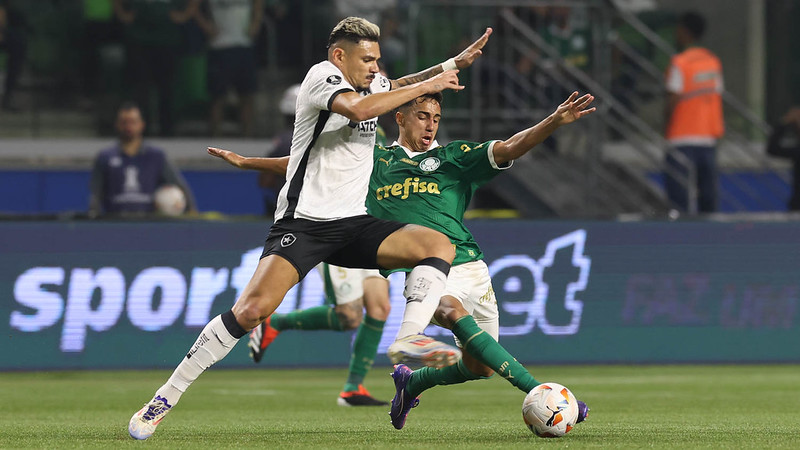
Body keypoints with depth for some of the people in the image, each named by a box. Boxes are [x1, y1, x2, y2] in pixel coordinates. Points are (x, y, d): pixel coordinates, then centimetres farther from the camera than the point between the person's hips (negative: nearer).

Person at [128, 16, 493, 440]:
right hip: (304, 222, -8)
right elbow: (358, 108, -30)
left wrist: (452, 65, 27)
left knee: (438, 244, -11)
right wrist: (426, 86, -19)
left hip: (354, 223, 8)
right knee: (252, 308, -23)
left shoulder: (370, 82, 15)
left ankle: (409, 338, -26)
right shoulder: (322, 75, -8)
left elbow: (400, 86, 41)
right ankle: (164, 399, -14)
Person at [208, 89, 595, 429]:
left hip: (467, 265, 2)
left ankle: (413, 381, 29)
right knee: (453, 311, -34)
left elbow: (510, 148, 3)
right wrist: (244, 161, 27)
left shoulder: (455, 157, 15)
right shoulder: (374, 161, 17)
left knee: (480, 366, -3)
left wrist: (555, 121, -13)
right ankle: (537, 392, -40)